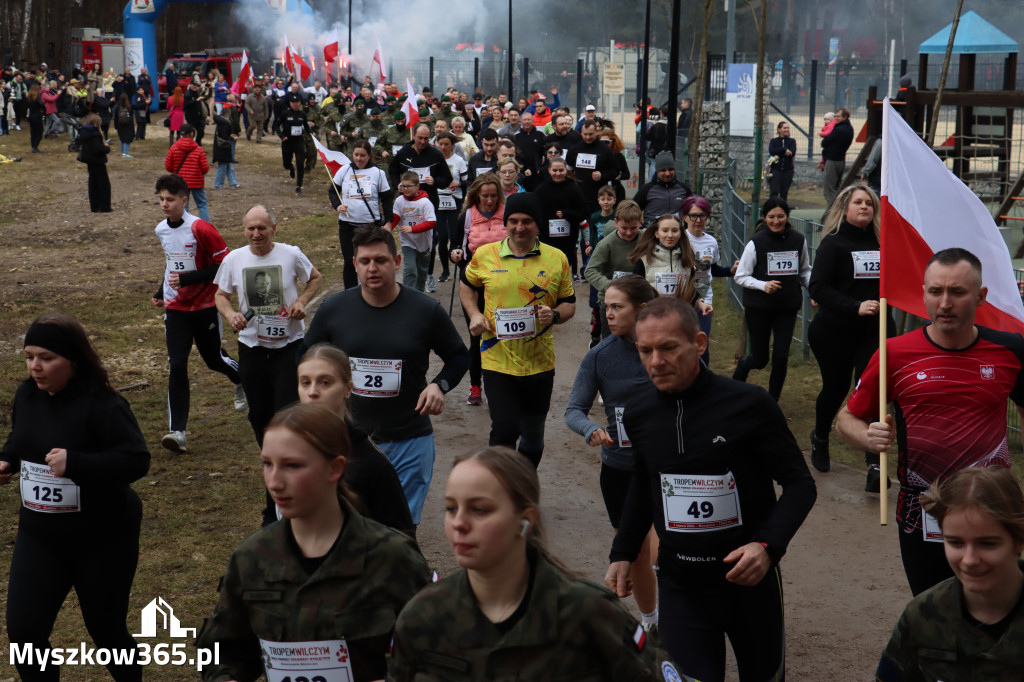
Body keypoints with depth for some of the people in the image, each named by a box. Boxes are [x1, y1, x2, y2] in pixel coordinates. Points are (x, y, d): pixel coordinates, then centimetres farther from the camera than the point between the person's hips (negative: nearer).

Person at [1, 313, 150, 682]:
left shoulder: (100, 403, -21)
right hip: (38, 535, 6)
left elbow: (137, 460, -26)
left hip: (103, 538, -5)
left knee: (106, 630, 10)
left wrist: (76, 462, -36)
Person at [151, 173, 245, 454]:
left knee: (214, 358, 12)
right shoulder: (161, 230, 4)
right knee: (176, 367, -8)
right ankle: (177, 432, -11)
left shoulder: (200, 228, -17)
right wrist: (161, 292, 15)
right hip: (175, 309, 4)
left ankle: (243, 382, 48)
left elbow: (225, 264, -17)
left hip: (205, 307, -4)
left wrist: (186, 279, -22)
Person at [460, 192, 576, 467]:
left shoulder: (557, 259, 0)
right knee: (504, 430, -10)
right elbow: (466, 286, 17)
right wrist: (474, 314, -1)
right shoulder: (484, 255, -1)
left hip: (540, 361, 2)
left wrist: (554, 315, -14)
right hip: (498, 360, -2)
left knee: (533, 435, 15)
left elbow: (569, 304, 8)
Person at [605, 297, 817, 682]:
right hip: (679, 583, 2)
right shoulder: (638, 412, 0)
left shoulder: (748, 405, -15)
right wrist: (623, 553, 12)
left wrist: (768, 546, -23)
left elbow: (799, 484, -8)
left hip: (748, 577, -2)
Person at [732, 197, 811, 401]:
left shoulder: (798, 241, 0)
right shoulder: (756, 243, -10)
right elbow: (740, 276, -5)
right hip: (758, 308, -2)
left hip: (788, 308, 2)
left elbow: (805, 271, 13)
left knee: (781, 357, -3)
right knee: (760, 359, 6)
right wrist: (763, 285, -21)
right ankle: (743, 365, 43)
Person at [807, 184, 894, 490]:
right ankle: (820, 438, 43)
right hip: (835, 332, -2)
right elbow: (817, 287, -14)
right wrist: (855, 307, -24)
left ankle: (875, 466, -13)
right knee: (835, 389, 13)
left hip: (875, 331, 2)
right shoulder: (833, 243, -6)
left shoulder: (882, 242, 4)